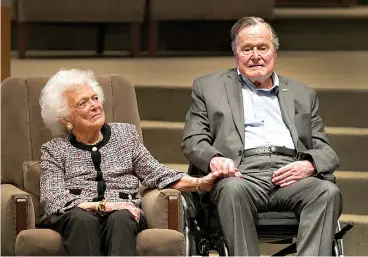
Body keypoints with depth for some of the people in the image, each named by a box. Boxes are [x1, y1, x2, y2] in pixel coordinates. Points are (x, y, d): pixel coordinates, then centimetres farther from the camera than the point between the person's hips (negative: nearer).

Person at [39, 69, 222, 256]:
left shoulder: (125, 134, 21)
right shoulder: (54, 150, 11)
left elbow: (155, 174, 16)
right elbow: (53, 200, -2)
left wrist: (199, 183, 0)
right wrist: (102, 205, -14)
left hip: (123, 214, 2)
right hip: (73, 217, -1)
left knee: (120, 219, -35)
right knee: (83, 219, -37)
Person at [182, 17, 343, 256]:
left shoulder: (303, 94, 27)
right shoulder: (208, 87, 23)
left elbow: (326, 152, 20)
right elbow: (192, 140, 13)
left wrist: (308, 165, -6)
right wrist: (213, 158, -12)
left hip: (289, 177, 2)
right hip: (242, 175, -2)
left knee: (328, 192, -30)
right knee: (233, 189, -38)